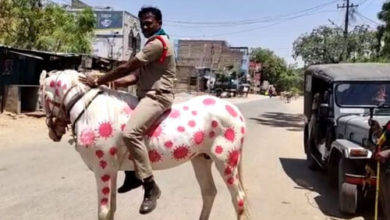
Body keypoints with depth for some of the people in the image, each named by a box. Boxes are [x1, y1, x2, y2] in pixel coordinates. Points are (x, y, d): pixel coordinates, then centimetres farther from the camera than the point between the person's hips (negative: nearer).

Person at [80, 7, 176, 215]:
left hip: (157, 96, -11)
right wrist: (113, 82, 2)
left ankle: (151, 187, -24)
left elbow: (127, 67, -16)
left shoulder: (158, 43, -12)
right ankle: (132, 175, 21)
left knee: (130, 133, -30)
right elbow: (138, 75, 17)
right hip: (146, 95, 11)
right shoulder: (153, 44, 22)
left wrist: (98, 82, -10)